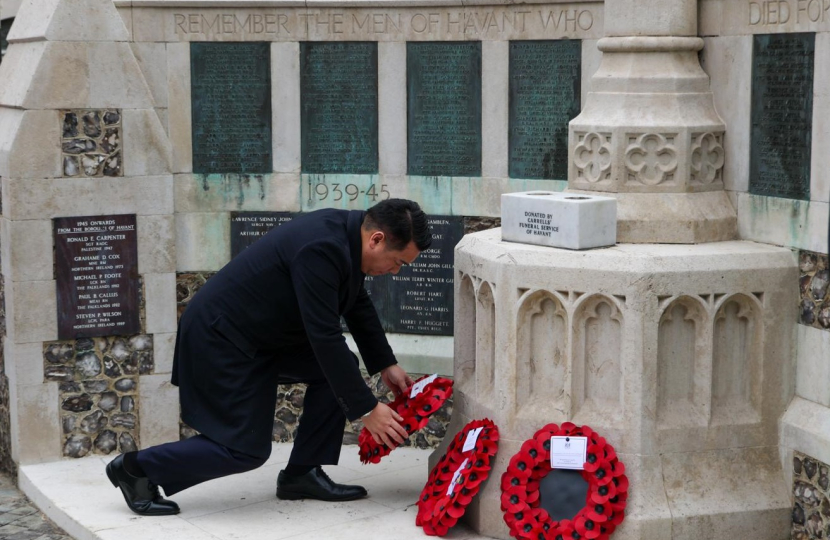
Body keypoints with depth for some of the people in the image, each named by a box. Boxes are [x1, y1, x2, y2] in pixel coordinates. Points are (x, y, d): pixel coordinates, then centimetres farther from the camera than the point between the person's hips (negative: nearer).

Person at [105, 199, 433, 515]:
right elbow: (325, 337, -30)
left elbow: (358, 306, 15)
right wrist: (367, 410, -25)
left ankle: (302, 473, 10)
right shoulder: (321, 250, -30)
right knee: (247, 449, -8)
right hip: (221, 338, -10)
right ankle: (136, 468, 6)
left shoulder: (348, 233, -2)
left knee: (340, 367, 3)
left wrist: (386, 366, 12)